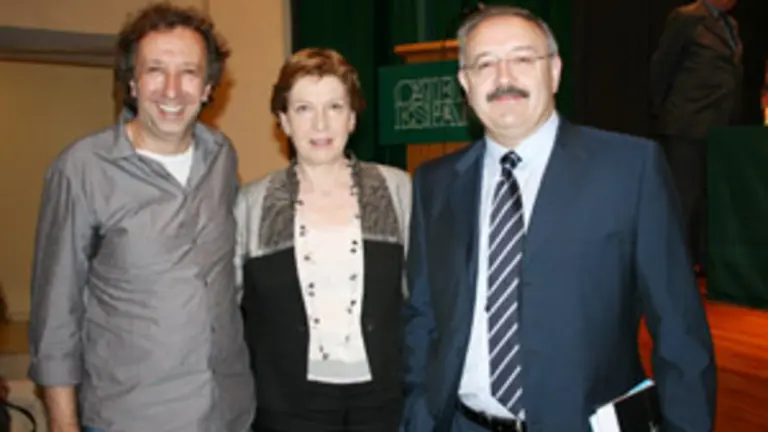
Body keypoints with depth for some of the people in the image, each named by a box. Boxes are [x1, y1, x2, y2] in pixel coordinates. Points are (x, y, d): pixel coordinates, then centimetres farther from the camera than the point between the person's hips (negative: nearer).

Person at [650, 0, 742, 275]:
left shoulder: (731, 25, 16)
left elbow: (731, 73, 19)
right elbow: (661, 67, -3)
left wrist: (733, 120, 13)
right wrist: (663, 112, 1)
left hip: (721, 128, 7)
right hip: (688, 127, -7)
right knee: (684, 197, -4)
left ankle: (707, 262, 19)